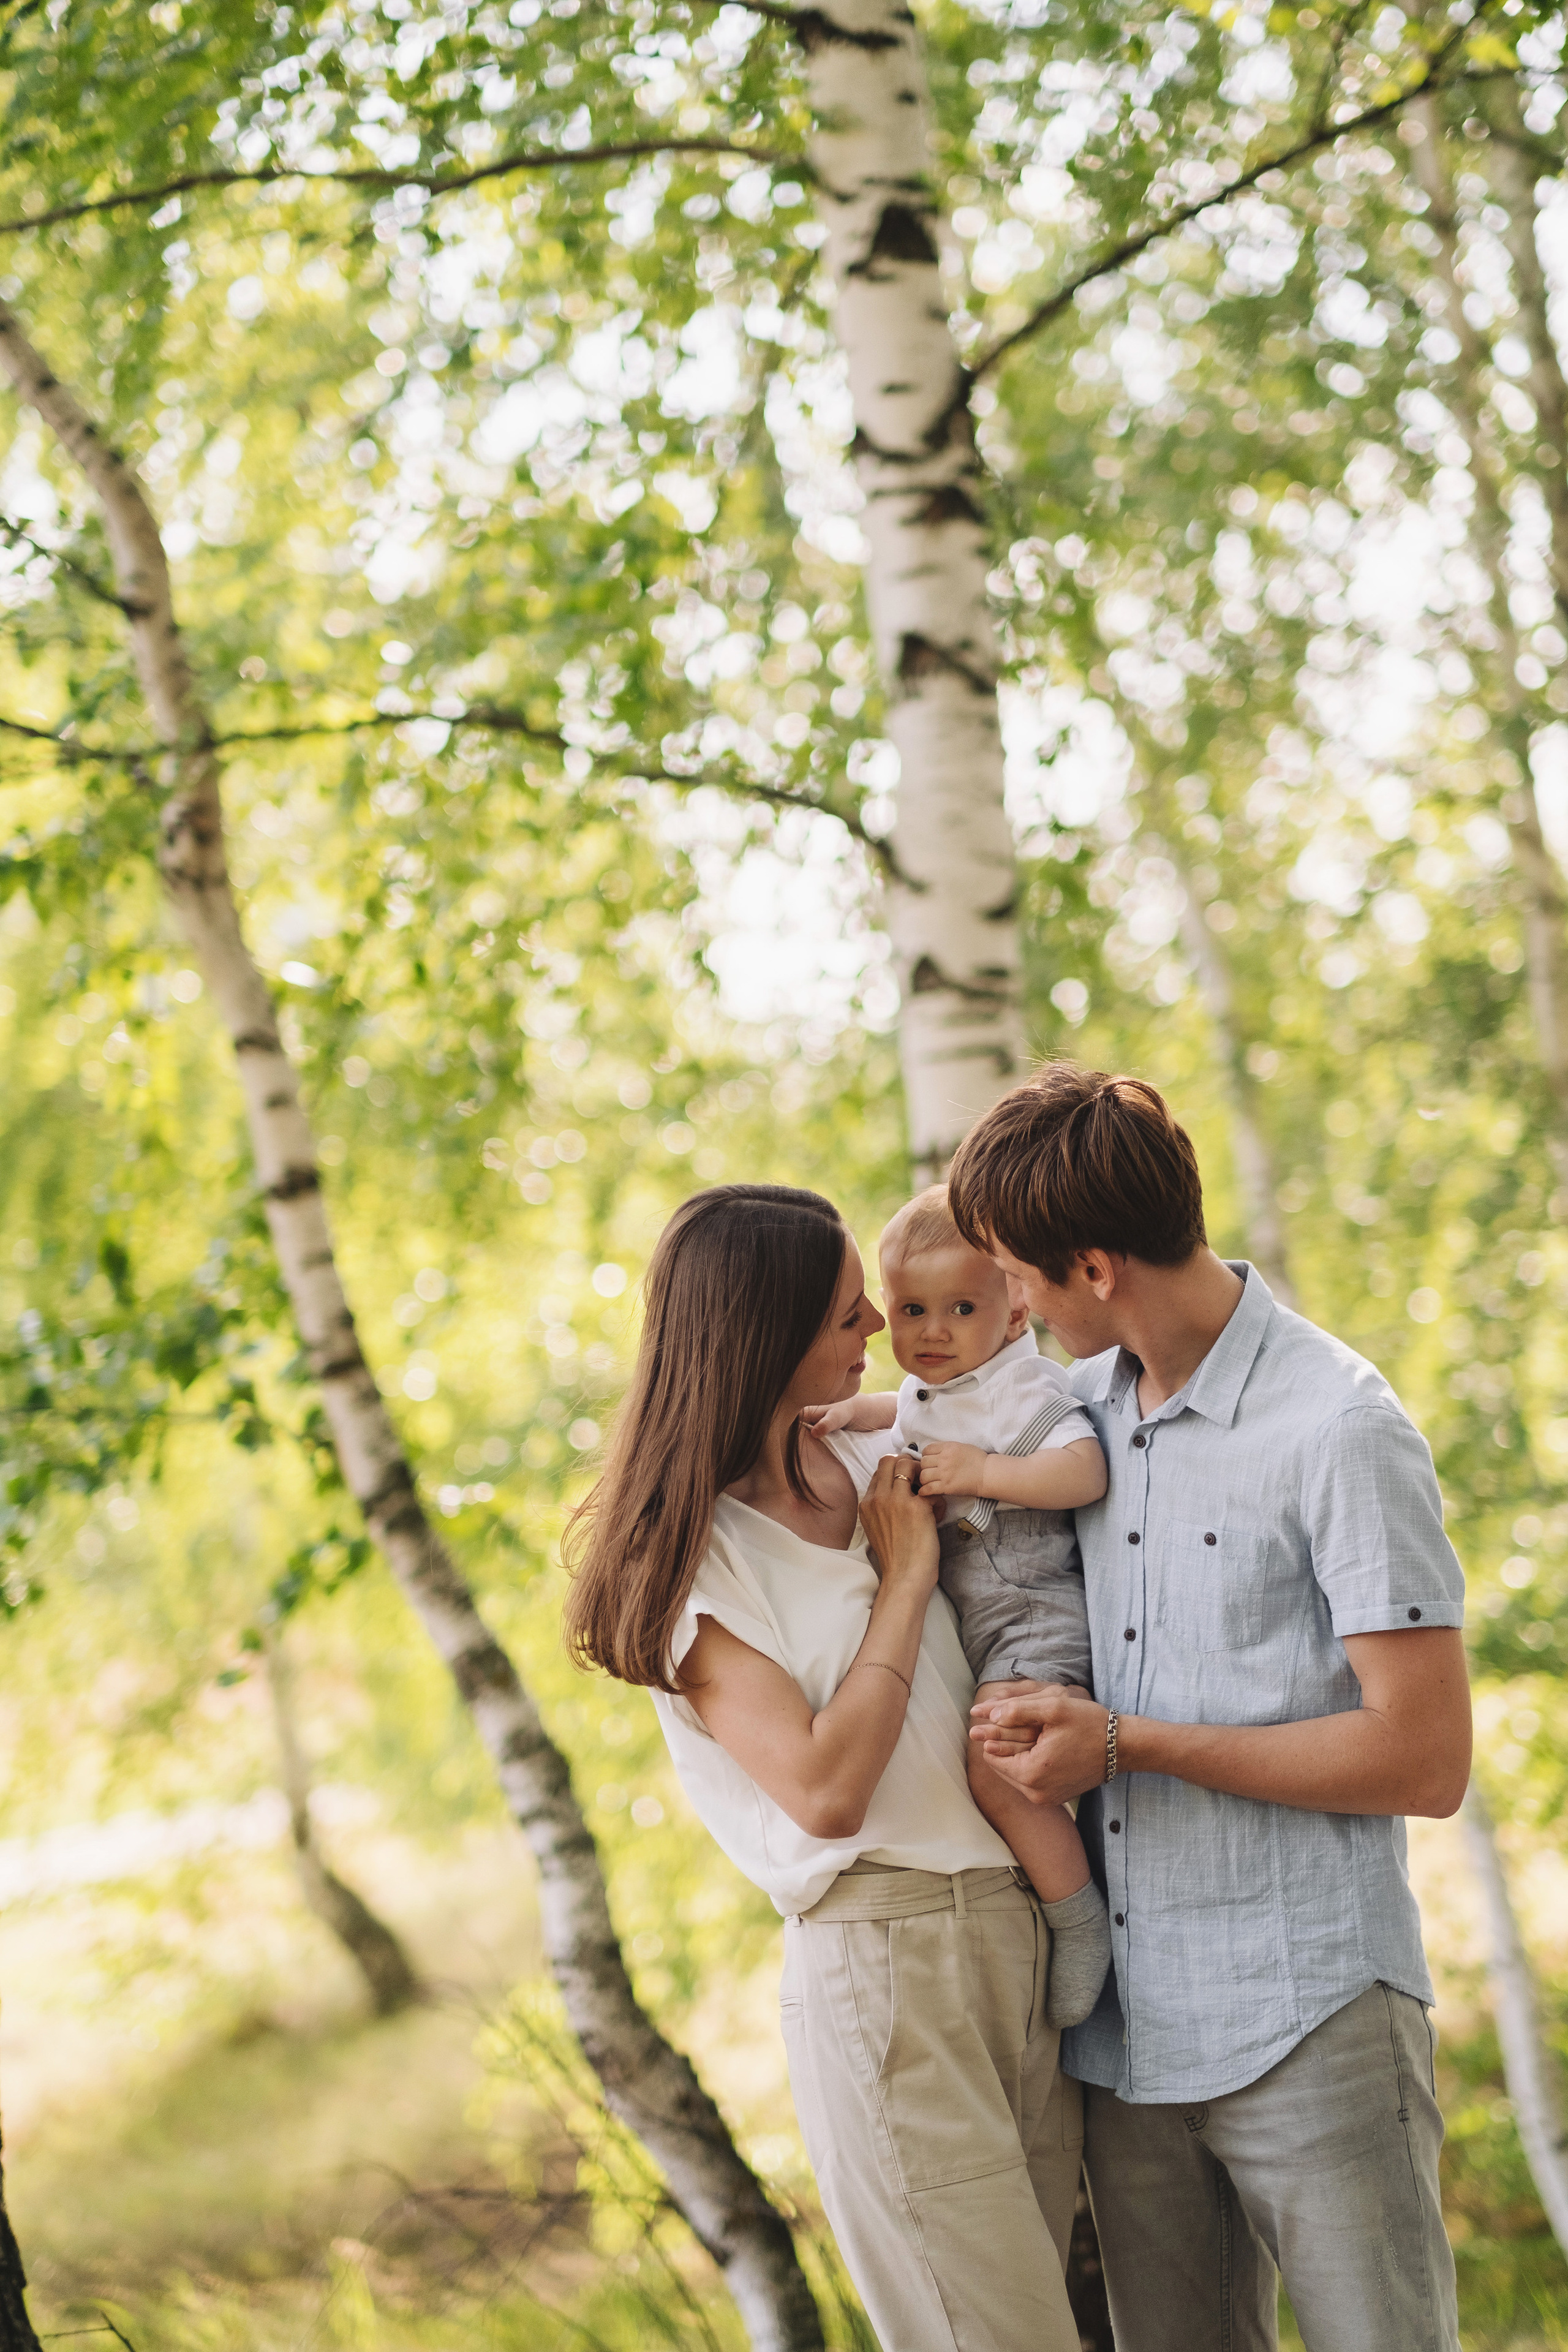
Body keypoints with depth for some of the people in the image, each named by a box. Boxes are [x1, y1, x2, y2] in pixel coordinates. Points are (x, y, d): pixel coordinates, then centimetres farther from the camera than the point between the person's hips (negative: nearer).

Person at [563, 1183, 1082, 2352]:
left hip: (1027, 1937, 6)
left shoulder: (876, 1467, 9)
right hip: (884, 1960, -6)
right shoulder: (692, 1555, -8)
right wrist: (905, 1578, -10)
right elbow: (826, 1791, -18)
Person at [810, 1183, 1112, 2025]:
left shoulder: (1022, 1388, -14)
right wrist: (854, 1410, 19)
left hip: (1030, 1616, -10)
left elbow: (1086, 1470, -27)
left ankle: (1082, 1923, -9)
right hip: (960, 1621, 10)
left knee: (997, 1774, -22)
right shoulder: (928, 1391, 13)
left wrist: (982, 1471, -28)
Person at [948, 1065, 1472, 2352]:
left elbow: (1425, 1760, -15)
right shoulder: (1086, 1401, 10)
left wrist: (1130, 1743, -12)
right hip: (1130, 2028, 7)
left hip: (1310, 2031, -7)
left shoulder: (1342, 1427, -12)